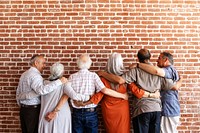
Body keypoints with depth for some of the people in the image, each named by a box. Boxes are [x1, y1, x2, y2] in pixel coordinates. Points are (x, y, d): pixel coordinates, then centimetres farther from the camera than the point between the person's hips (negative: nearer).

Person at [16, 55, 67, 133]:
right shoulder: (35, 75, -17)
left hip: (23, 109, 9)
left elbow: (18, 92, 19)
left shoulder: (24, 74, 13)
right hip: (33, 109, -9)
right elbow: (41, 90, -36)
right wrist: (59, 81, -34)